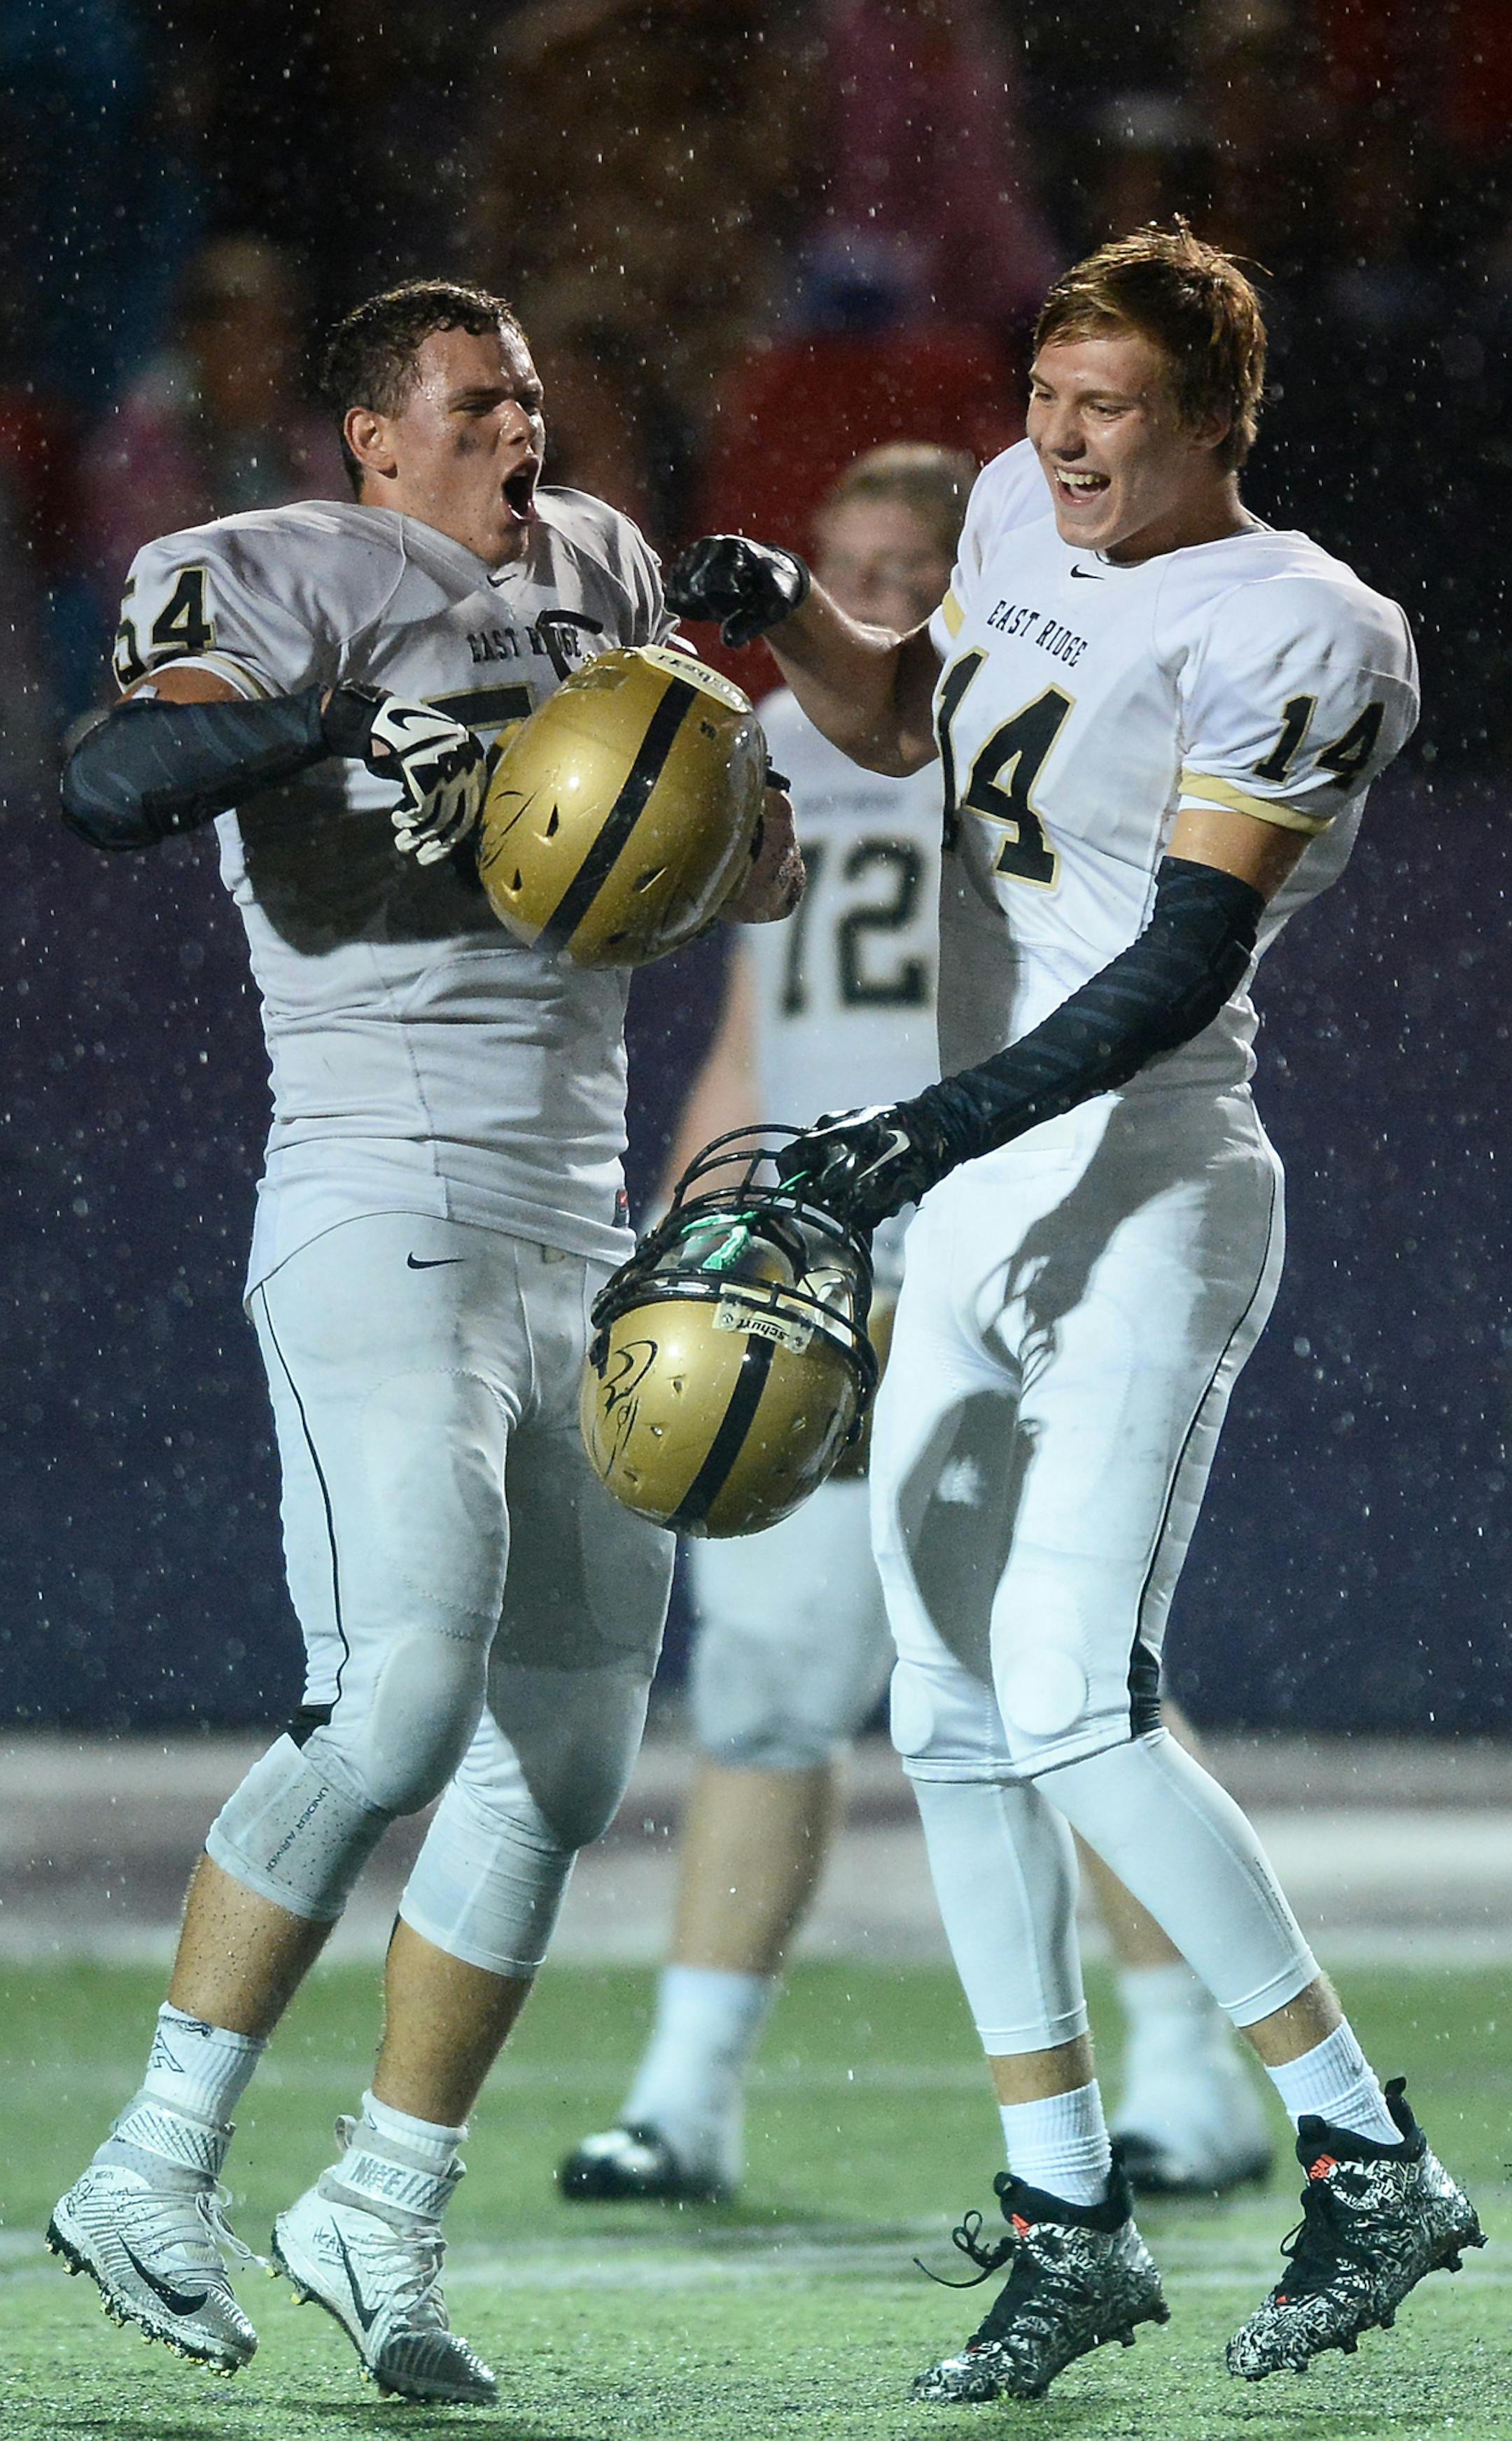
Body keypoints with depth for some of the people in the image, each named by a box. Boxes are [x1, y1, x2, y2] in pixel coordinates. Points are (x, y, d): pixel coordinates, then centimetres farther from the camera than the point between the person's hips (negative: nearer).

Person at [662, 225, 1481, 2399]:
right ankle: (1066, 2218, 13)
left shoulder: (1288, 635, -14)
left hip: (1148, 1189, -8)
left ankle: (1370, 2158, -9)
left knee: (1072, 1705, -19)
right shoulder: (1027, 522, 11)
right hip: (977, 1200, 8)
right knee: (956, 1722, 6)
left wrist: (932, 1132, -27)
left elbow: (1182, 963, -21)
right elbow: (905, 725, 30)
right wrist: (781, 613, 9)